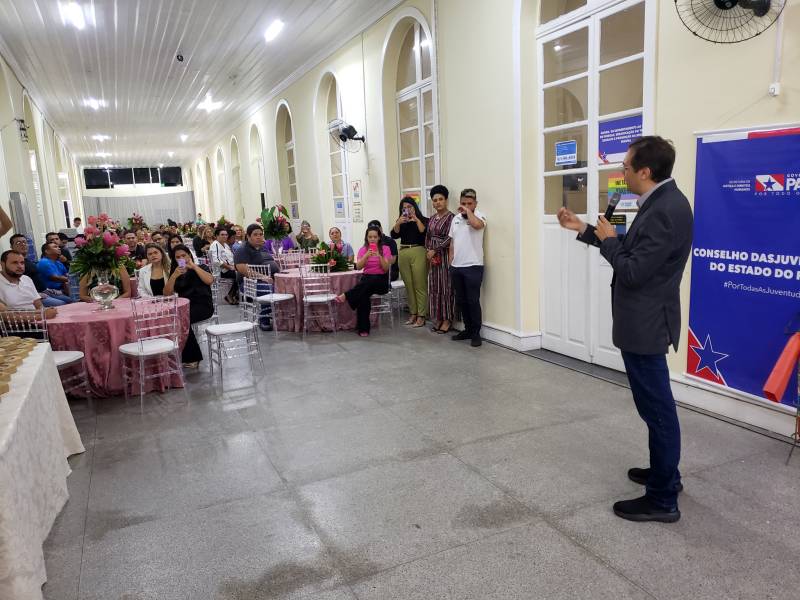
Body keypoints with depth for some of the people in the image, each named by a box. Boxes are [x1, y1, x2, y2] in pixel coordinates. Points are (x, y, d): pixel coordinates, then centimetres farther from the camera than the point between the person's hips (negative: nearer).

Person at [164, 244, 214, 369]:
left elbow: (210, 280, -15)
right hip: (184, 307, 4)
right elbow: (166, 293, 4)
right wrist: (174, 276, -9)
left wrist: (194, 266, -11)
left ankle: (192, 358, -18)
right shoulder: (175, 273, 18)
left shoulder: (199, 269, 8)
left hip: (203, 306, -4)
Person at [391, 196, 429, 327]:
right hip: (403, 254, 4)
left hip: (418, 253, -4)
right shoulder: (401, 222, 16)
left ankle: (421, 316, -5)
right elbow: (394, 235, 3)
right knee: (409, 286, 6)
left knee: (420, 286, -7)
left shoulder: (423, 220, 6)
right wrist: (398, 223, -10)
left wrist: (416, 220, -13)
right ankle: (413, 314, 14)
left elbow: (424, 232, -10)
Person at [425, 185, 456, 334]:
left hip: (445, 255, -7)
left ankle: (447, 320, 5)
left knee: (446, 288, -2)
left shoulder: (450, 217, -8)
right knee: (434, 288, 9)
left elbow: (449, 238, -15)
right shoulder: (432, 219, 14)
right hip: (433, 257, 7)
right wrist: (427, 251, 1)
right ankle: (438, 319, 17)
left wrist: (434, 250, -13)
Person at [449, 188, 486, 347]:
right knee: (461, 300, 12)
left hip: (473, 266, -6)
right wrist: (451, 262, 11)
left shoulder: (479, 216, -5)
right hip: (456, 267, 7)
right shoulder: (456, 218, 14)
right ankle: (468, 329, 24)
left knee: (473, 301, -3)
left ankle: (476, 333, 6)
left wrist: (468, 211, -15)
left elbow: (477, 225, -31)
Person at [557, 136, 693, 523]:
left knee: (656, 407, 1)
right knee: (657, 404, 22)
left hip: (645, 324, -11)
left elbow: (633, 270, -25)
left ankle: (662, 499, 15)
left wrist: (607, 240, -9)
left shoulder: (665, 210, -24)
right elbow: (633, 250, 19)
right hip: (644, 320, 11)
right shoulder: (662, 201, 9)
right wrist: (584, 230, 17)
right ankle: (665, 472, 40)